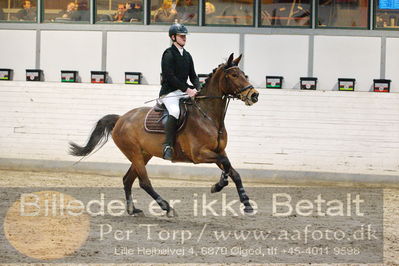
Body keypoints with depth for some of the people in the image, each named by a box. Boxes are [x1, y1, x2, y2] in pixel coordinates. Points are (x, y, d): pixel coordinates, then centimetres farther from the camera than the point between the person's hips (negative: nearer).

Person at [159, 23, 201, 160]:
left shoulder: (187, 55, 17)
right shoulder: (169, 54, -7)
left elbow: (193, 75, 17)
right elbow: (170, 77, -16)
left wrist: (198, 89, -4)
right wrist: (187, 89, -18)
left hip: (184, 92, 8)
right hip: (169, 93, -8)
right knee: (175, 112, -34)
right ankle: (168, 146, -35)